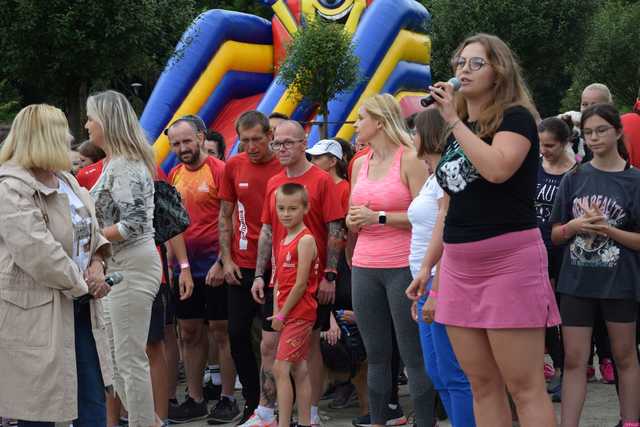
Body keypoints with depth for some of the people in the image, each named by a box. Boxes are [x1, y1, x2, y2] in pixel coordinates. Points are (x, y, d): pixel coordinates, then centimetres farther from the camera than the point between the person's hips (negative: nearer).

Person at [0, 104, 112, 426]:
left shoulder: (65, 181, 12)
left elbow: (91, 231, 18)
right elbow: (39, 254, -24)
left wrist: (97, 265, -3)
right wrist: (83, 285, -15)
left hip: (79, 309, 9)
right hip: (35, 314, -8)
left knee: (93, 399, 10)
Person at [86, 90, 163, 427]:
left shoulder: (124, 166, -16)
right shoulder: (114, 163, 14)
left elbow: (133, 225, -22)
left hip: (132, 266, -10)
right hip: (118, 267, 10)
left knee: (130, 359, -4)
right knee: (113, 357, 14)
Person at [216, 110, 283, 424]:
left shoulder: (284, 167, -5)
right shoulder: (233, 167, 5)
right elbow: (225, 217, 11)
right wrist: (226, 260, 2)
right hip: (241, 267, 3)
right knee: (238, 334, 5)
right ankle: (252, 402, 19)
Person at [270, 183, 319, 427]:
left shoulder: (305, 240, -13)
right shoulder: (284, 240, 13)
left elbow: (301, 284, -16)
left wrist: (282, 315, -12)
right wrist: (276, 311, 5)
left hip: (299, 312, -9)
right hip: (286, 313, 9)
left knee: (281, 368, -11)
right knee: (298, 370, 11)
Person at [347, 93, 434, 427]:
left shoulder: (410, 159, -7)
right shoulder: (360, 164, 13)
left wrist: (379, 217, -16)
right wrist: (353, 221, -2)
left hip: (403, 267, -6)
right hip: (364, 268, 6)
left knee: (413, 355, -4)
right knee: (376, 355, 11)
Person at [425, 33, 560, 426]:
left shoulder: (516, 117, -4)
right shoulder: (456, 133, 17)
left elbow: (497, 168, -26)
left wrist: (455, 121, -16)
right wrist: (437, 283, 17)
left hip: (508, 262, -7)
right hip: (460, 268, 8)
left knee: (525, 386, -8)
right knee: (483, 385, 8)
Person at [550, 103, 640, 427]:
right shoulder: (575, 179, 5)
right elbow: (556, 235, 8)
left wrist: (606, 229, -17)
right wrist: (575, 226, -12)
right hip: (576, 282, 2)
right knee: (574, 360, 2)